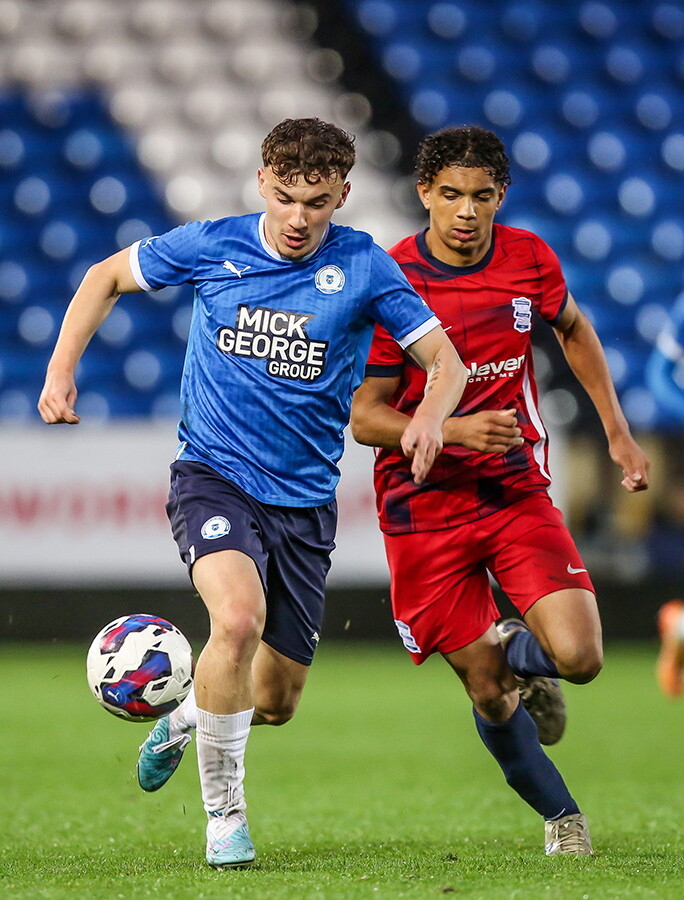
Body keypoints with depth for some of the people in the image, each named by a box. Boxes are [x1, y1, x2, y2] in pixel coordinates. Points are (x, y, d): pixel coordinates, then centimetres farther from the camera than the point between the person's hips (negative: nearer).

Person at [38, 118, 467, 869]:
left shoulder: (363, 267, -5)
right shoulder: (211, 246, -4)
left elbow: (445, 361, 0)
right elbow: (108, 277, 12)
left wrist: (429, 418, -22)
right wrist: (61, 371, 2)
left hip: (305, 501, 2)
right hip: (213, 475, -2)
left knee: (276, 702, 7)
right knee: (239, 618, -32)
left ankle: (187, 717, 44)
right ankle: (224, 813, -15)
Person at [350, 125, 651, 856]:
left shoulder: (528, 259, -3)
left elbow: (572, 328, 19)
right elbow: (364, 417, -12)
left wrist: (616, 431, 15)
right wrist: (456, 430, -26)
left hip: (518, 492, 2)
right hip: (424, 508, -2)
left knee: (578, 658, -15)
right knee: (487, 691, 0)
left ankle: (519, 653, 22)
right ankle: (560, 816, 25)